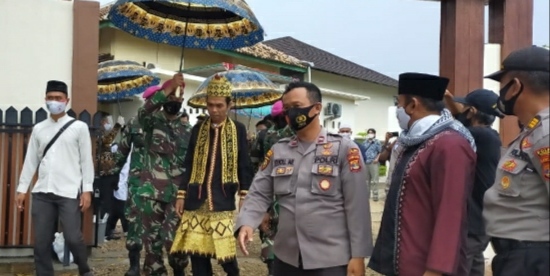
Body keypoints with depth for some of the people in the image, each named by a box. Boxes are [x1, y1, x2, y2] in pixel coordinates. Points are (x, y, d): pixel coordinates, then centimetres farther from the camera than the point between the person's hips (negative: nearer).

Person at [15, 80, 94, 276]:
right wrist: (22, 189, 9)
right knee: (41, 241, 4)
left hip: (69, 192, -4)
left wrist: (87, 190, -6)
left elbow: (86, 160, 0)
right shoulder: (38, 129, 13)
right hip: (42, 193, 4)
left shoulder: (79, 127, 2)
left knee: (73, 238, -6)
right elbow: (31, 160, 14)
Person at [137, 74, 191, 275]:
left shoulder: (187, 128, 9)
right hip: (152, 190, 0)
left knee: (172, 237, -6)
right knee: (152, 237, 7)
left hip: (177, 192, 0)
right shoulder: (152, 121, 3)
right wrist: (169, 87, -28)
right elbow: (144, 111, -22)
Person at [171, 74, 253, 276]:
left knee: (226, 250, -2)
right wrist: (181, 195, 7)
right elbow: (188, 165, 11)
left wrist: (244, 197, -2)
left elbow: (244, 166, 2)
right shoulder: (198, 129, 8)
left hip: (223, 200, -3)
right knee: (196, 251, 4)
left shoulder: (238, 130, 1)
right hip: (197, 200, 3)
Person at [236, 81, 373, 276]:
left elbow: (357, 206, -7)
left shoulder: (344, 149, -5)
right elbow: (259, 194, 5)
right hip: (286, 258, 4)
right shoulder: (278, 150, 7)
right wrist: (246, 223, -13)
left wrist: (358, 255, -9)